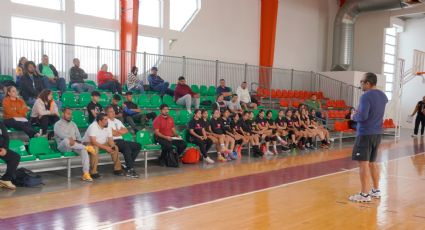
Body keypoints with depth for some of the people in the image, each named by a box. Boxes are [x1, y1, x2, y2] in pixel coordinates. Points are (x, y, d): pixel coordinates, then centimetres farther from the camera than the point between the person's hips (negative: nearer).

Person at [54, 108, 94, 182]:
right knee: (66, 141, -41)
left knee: (83, 150, -28)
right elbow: (61, 135, -17)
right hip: (63, 146, -4)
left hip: (74, 144, 4)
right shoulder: (58, 124, 2)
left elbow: (78, 136, 14)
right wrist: (70, 138, -32)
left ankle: (86, 173, -35)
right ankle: (86, 147, -24)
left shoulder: (73, 124, 20)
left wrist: (78, 142, -8)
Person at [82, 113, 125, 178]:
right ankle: (93, 172, -32)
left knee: (115, 148, -8)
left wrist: (113, 146, -24)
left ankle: (117, 169, -1)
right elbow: (93, 142, -32)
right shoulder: (93, 127, -25)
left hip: (102, 143, 7)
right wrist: (105, 147, -34)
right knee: (95, 149, -38)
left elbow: (110, 139, -2)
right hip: (89, 143, -7)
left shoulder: (108, 127, -3)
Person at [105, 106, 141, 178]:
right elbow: (113, 133, -11)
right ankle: (130, 169, -35)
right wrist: (121, 131, 6)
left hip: (121, 140, 8)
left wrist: (118, 131, -1)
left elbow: (126, 130, 18)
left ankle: (128, 165, -11)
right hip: (113, 142, -8)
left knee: (138, 146, -7)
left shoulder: (117, 121, 25)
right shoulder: (107, 122, 0)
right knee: (126, 146, -35)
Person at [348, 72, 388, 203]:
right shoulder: (382, 95, 10)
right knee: (372, 162, 18)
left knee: (363, 163, -4)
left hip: (365, 133, -9)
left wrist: (354, 116, -3)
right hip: (377, 133, 9)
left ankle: (364, 194, -2)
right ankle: (376, 190, 25)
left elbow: (362, 116, -25)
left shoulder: (366, 96, -16)